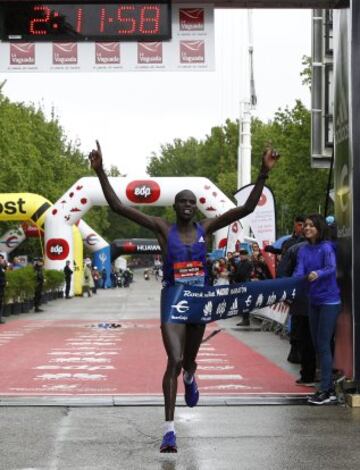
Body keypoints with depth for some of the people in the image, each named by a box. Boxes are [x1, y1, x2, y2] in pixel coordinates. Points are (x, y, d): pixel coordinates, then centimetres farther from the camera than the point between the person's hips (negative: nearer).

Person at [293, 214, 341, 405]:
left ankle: (324, 391, -6)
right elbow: (299, 271, -5)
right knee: (318, 345, 10)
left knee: (323, 345, -9)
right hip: (314, 301, 7)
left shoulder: (326, 247, -12)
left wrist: (318, 274, -48)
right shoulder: (304, 250, 6)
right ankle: (329, 389, 19)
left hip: (329, 301, -7)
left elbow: (331, 268, -27)